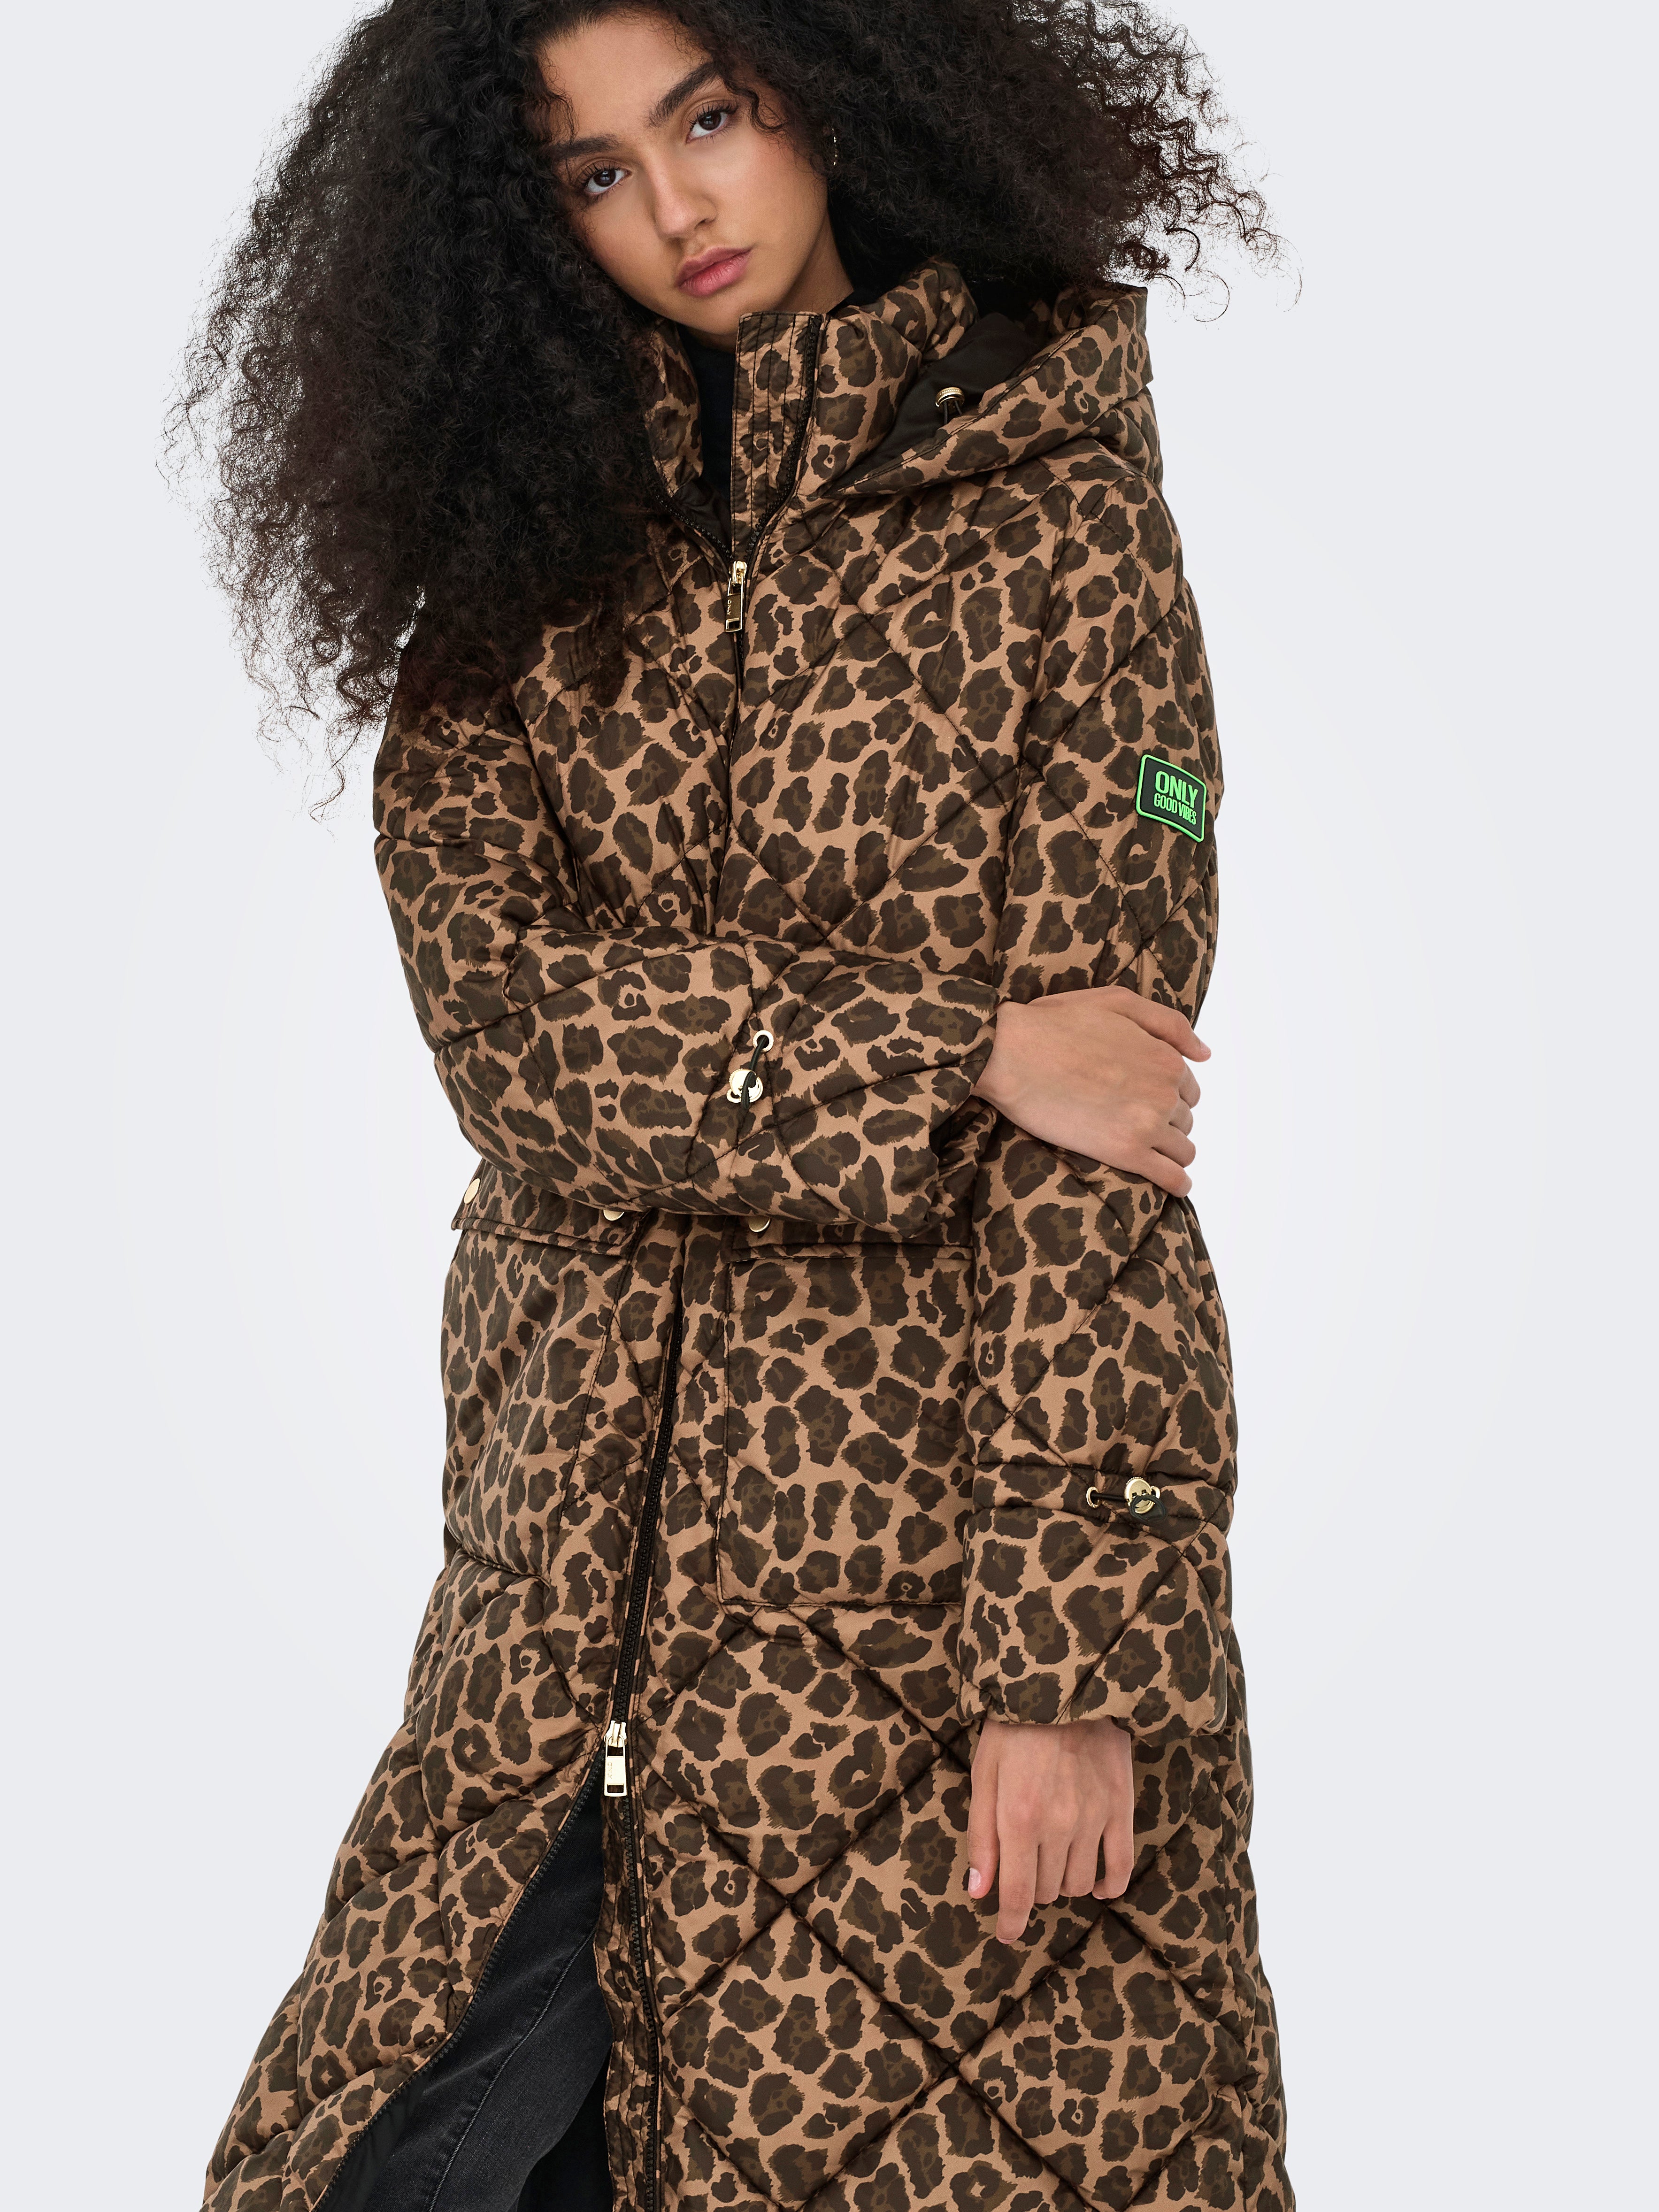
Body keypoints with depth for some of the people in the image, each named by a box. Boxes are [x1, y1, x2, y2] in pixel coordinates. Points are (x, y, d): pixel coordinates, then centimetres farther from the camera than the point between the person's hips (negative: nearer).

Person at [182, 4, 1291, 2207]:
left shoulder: (1058, 514, -5)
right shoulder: (527, 545, 7)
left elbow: (1103, 1151, -10)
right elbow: (502, 1010, -5)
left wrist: (1074, 1648, -15)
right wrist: (947, 1059, -16)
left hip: (943, 1510, -3)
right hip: (592, 1506, 4)